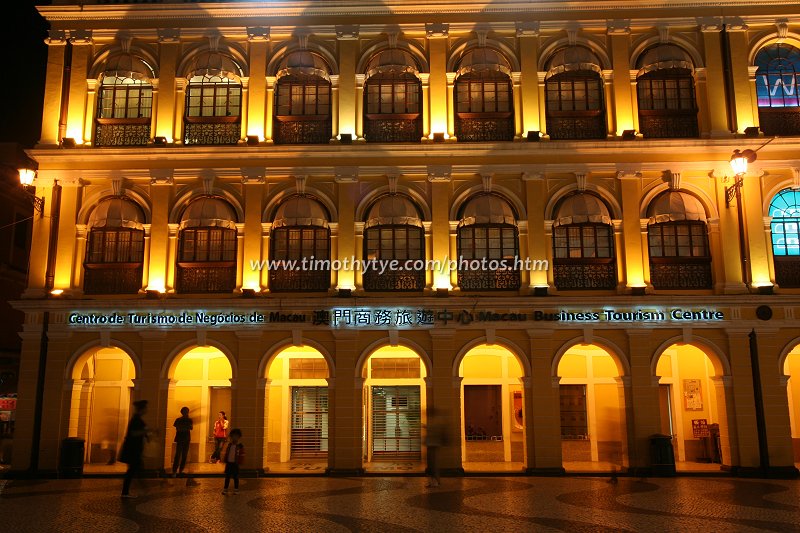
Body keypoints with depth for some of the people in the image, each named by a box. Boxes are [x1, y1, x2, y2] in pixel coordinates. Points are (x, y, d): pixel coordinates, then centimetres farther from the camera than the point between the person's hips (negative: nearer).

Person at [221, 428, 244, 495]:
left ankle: (236, 489, 14)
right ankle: (225, 489, 16)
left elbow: (242, 456, -6)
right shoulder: (229, 445, 7)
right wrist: (225, 461, 9)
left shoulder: (240, 446, -7)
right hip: (228, 463, 4)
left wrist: (239, 462, -10)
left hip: (235, 464, -4)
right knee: (227, 477, 9)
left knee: (235, 477, 5)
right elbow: (226, 453, 14)